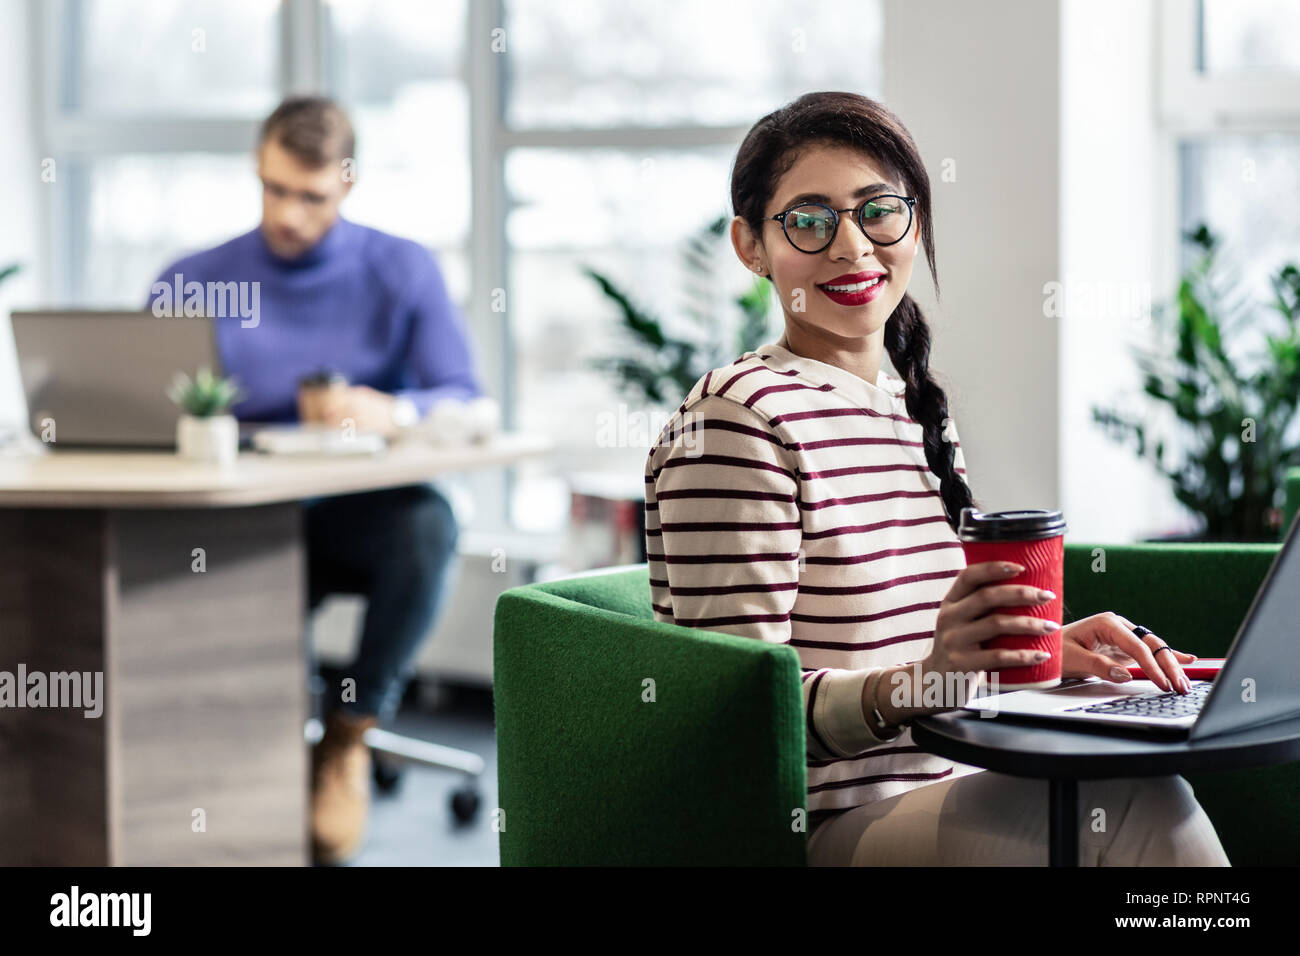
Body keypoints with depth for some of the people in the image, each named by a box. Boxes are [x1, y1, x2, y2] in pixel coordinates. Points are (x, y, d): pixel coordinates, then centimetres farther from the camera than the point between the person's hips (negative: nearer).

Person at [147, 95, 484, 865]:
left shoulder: (403, 272, 6)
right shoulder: (192, 282, 9)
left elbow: (466, 402, -3)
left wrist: (393, 412, -26)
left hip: (365, 515, 0)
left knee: (429, 522, -36)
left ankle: (349, 737, -13)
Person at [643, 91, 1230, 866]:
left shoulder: (917, 409, 17)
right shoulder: (742, 417, -10)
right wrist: (919, 679, -31)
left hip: (946, 800, 8)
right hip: (818, 834, -8)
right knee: (1140, 807, -27)